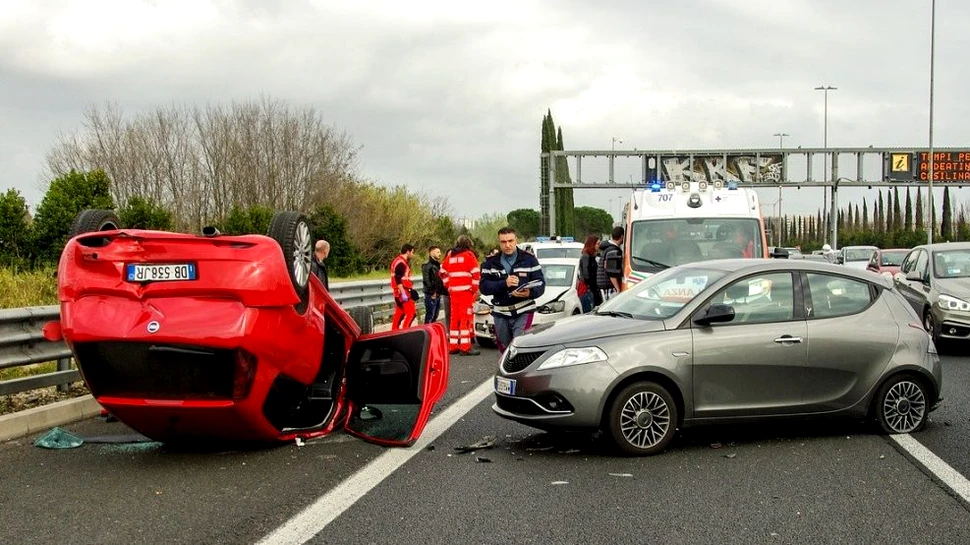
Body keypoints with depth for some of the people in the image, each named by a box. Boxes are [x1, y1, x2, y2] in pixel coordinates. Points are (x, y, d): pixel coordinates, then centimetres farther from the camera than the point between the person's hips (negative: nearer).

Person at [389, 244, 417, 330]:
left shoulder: (398, 260, 16)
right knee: (411, 313, -11)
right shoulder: (401, 263, -16)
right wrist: (403, 293, -26)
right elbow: (398, 279, -24)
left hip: (398, 291, 11)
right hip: (402, 290, -11)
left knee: (399, 313, 14)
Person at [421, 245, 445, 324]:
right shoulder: (427, 266, -10)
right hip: (431, 295, -8)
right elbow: (427, 280, -17)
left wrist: (442, 290, 9)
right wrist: (432, 292, -17)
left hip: (438, 295, 8)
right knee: (430, 316, -7)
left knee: (435, 317, 13)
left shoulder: (438, 265, 17)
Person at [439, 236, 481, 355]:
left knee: (454, 318, 12)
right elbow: (476, 273, -12)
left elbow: (443, 272, 18)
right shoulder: (469, 255, -4)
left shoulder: (450, 255, 14)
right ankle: (465, 347, -9)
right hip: (466, 291, -6)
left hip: (453, 291, 6)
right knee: (467, 318, -5)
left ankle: (453, 346, 16)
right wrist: (474, 288, -3)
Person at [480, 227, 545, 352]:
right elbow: (484, 287, -4)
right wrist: (504, 283, -21)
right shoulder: (490, 263, 7)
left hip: (523, 313, -3)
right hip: (500, 314, 3)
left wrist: (530, 293, -26)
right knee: (505, 350, 13)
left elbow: (540, 284, -3)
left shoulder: (529, 260, 2)